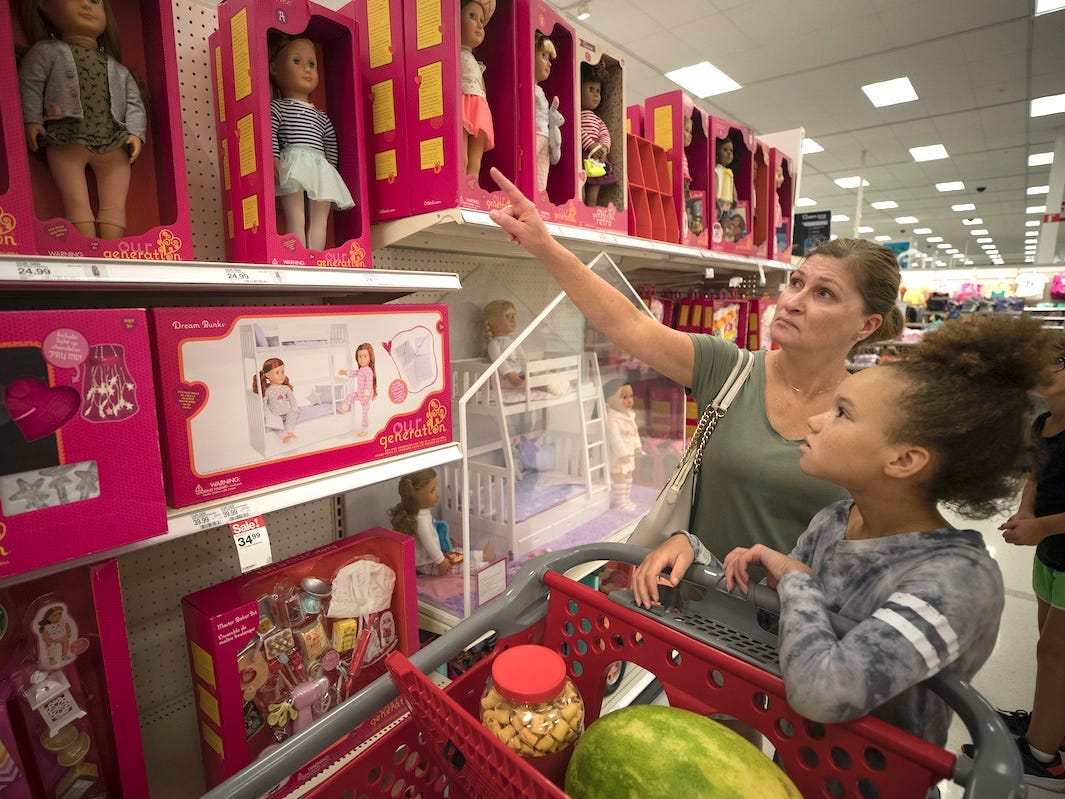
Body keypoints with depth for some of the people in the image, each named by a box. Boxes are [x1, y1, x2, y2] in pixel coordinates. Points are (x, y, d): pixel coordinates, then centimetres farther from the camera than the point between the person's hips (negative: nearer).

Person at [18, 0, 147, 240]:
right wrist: (31, 120, -2)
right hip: (67, 141, -2)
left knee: (115, 207, -5)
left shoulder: (117, 68, 22)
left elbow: (134, 102, 17)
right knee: (76, 203, -11)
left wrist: (135, 132, 1)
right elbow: (29, 85, 9)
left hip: (113, 145, 3)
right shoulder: (46, 51, 14)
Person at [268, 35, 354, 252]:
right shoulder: (277, 107, 11)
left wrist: (331, 166, 12)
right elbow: (269, 133, -2)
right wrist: (274, 159, -16)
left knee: (319, 220, -3)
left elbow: (331, 144, 26)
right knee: (296, 219, -14)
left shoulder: (321, 116, 27)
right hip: (293, 165, -5)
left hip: (321, 169, 5)